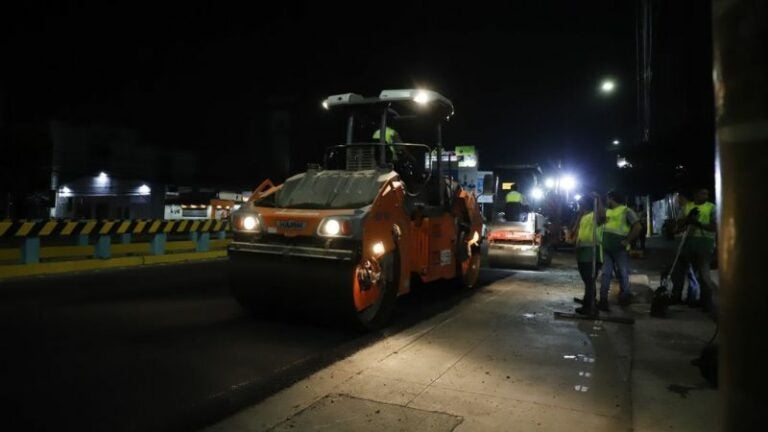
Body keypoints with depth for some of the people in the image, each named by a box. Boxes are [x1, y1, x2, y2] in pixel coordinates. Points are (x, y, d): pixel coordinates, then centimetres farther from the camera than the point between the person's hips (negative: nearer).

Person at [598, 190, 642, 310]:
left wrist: (627, 240, -13)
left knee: (623, 273, 6)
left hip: (620, 248, -5)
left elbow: (637, 227, -10)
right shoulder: (606, 211, 16)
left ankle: (624, 298, 21)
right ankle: (603, 300, -3)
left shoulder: (626, 211, -2)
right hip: (606, 248, 5)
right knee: (605, 273, -1)